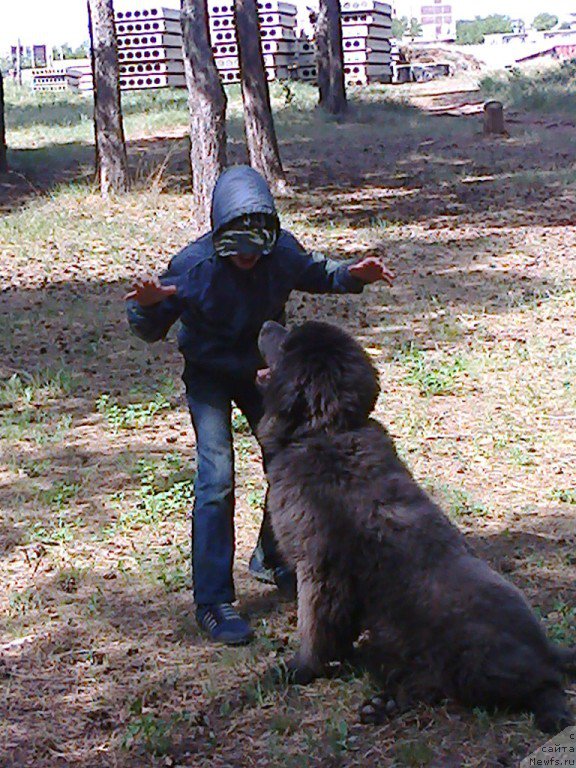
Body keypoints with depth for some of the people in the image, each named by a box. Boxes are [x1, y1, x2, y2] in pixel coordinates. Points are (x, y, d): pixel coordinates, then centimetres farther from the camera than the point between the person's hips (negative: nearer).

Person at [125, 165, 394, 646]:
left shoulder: (282, 253, -18)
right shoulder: (192, 267, -27)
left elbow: (315, 274, 6)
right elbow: (151, 331, -17)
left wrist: (353, 275, -13)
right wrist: (147, 304, -39)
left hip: (262, 369, 5)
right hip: (209, 376, -4)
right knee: (217, 479, -17)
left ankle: (271, 561, 35)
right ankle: (214, 602, -12)